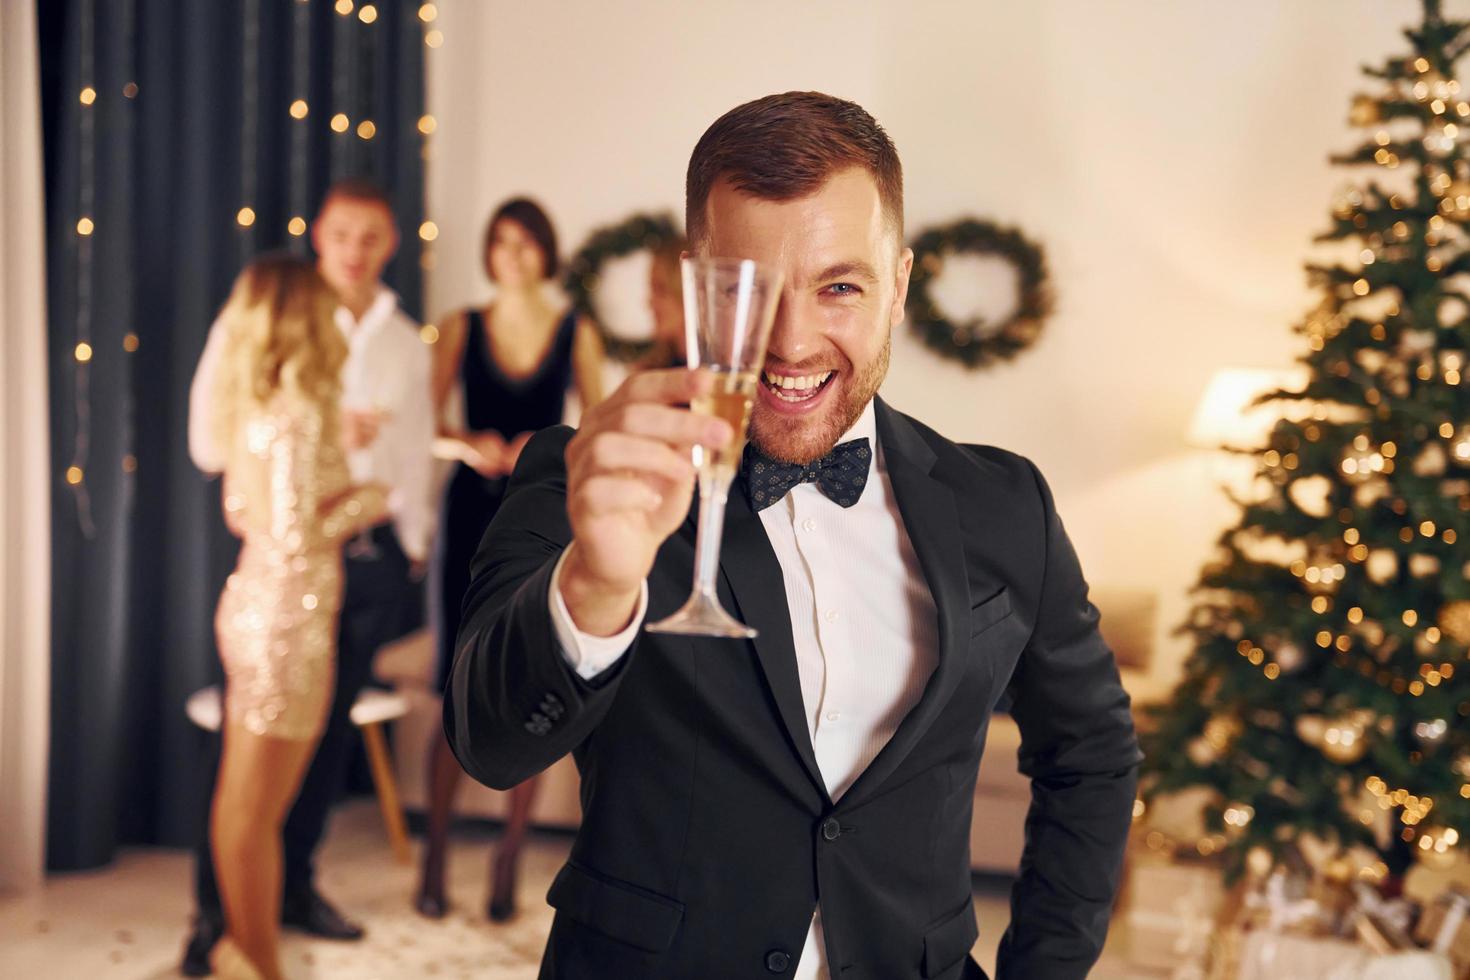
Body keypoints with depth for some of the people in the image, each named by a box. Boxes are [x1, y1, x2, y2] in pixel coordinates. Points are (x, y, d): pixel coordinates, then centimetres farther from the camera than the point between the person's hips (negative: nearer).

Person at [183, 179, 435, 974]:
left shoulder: (406, 343, 13)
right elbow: (209, 443, -8)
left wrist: (413, 548, 14)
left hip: (372, 552, 4)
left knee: (329, 726, 11)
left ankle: (295, 883, 26)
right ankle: (216, 908, 11)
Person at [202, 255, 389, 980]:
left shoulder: (256, 407, 7)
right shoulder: (301, 416, -19)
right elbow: (296, 539, -23)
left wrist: (337, 449, 13)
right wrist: (366, 503, -8)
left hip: (251, 609, 9)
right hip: (289, 621, -9)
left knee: (241, 798, 18)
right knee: (256, 810, 3)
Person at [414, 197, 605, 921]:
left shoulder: (577, 333, 6)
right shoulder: (461, 328, 7)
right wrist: (467, 443, -17)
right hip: (472, 514, 0)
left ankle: (509, 860, 13)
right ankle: (435, 855, 12)